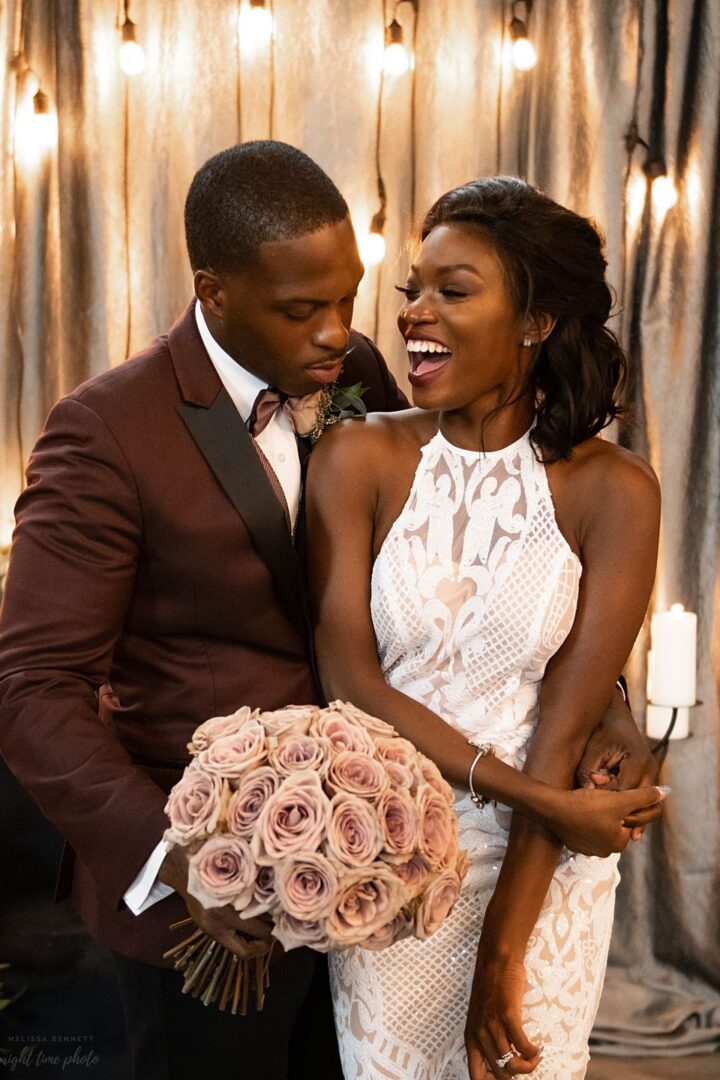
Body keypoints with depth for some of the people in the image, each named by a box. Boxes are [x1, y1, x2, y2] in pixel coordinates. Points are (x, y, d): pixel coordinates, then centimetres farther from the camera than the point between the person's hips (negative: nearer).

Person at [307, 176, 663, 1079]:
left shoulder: (611, 490, -11)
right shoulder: (358, 459, -8)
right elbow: (349, 680, -11)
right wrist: (533, 795, -16)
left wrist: (502, 950, -12)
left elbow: (564, 731, -12)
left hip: (544, 869, -1)